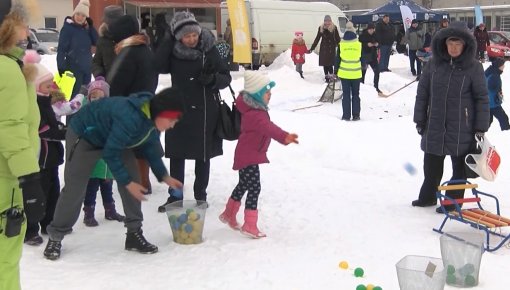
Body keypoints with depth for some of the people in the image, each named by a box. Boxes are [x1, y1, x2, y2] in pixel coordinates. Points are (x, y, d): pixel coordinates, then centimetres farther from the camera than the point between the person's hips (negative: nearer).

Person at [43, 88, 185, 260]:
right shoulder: (130, 117, -41)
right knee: (74, 188, -7)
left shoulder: (152, 118, -14)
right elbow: (110, 153, -34)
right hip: (84, 136, -8)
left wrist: (164, 176, 0)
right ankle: (55, 237, 10)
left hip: (114, 138, 8)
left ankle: (134, 233, 5)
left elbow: (151, 148, 3)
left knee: (133, 180, -4)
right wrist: (127, 182, -27)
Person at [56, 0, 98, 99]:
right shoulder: (67, 28, -7)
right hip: (74, 67, -7)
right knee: (74, 94, -12)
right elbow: (61, 49, -12)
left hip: (87, 67, 7)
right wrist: (61, 68, -19)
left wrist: (91, 26, -3)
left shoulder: (86, 29, 11)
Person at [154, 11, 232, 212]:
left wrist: (212, 79, -22)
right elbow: (159, 66, -20)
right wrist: (169, 40, -20)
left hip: (206, 111, -1)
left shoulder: (209, 50, -6)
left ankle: (200, 196, 25)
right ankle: (174, 197, 18)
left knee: (203, 155, 10)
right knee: (177, 155, 6)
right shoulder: (173, 52, -3)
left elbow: (226, 77, -1)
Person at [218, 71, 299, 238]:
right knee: (254, 188, -10)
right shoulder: (255, 114, -27)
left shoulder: (257, 110, 8)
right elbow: (268, 127, -45)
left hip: (247, 154, 11)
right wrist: (284, 137, -59)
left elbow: (265, 127, 25)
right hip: (248, 157, -11)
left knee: (244, 185, 23)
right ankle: (249, 226, -6)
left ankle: (229, 214, 38)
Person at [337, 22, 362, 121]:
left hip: (344, 73, -1)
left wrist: (336, 71, 8)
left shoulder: (341, 44, -6)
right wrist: (362, 71, 18)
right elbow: (362, 58, 6)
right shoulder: (359, 44, -4)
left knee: (346, 95, 6)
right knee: (355, 95, 10)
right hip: (356, 74, 1)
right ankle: (355, 115, 9)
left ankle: (346, 115, 4)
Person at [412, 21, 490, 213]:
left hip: (462, 128, -3)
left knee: (459, 166, 10)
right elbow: (422, 93, 7)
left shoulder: (473, 68, -6)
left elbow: (482, 98, -4)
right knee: (431, 165, 16)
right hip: (435, 125, 3)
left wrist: (481, 128, -6)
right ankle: (428, 197, 35)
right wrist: (419, 120, 6)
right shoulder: (434, 64, 1)